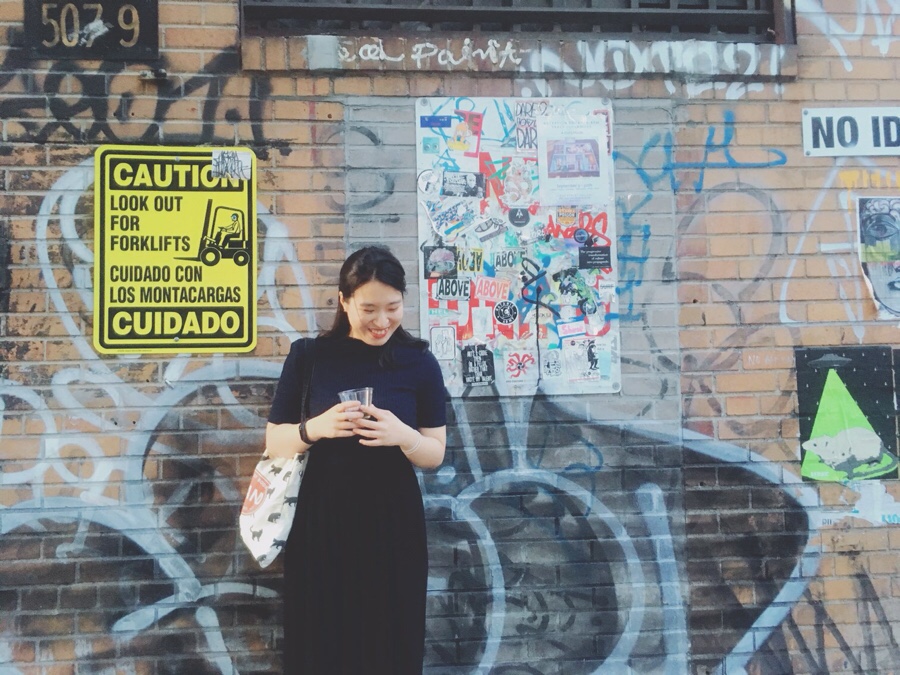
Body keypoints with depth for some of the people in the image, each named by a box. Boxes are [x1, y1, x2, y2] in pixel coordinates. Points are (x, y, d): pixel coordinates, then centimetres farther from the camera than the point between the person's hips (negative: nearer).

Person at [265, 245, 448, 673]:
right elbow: (274, 442, 2)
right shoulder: (309, 356, -2)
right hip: (320, 523, 0)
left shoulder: (419, 362, -2)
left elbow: (435, 454, 1)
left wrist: (402, 435, -20)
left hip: (393, 525, 0)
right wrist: (315, 428, -18)